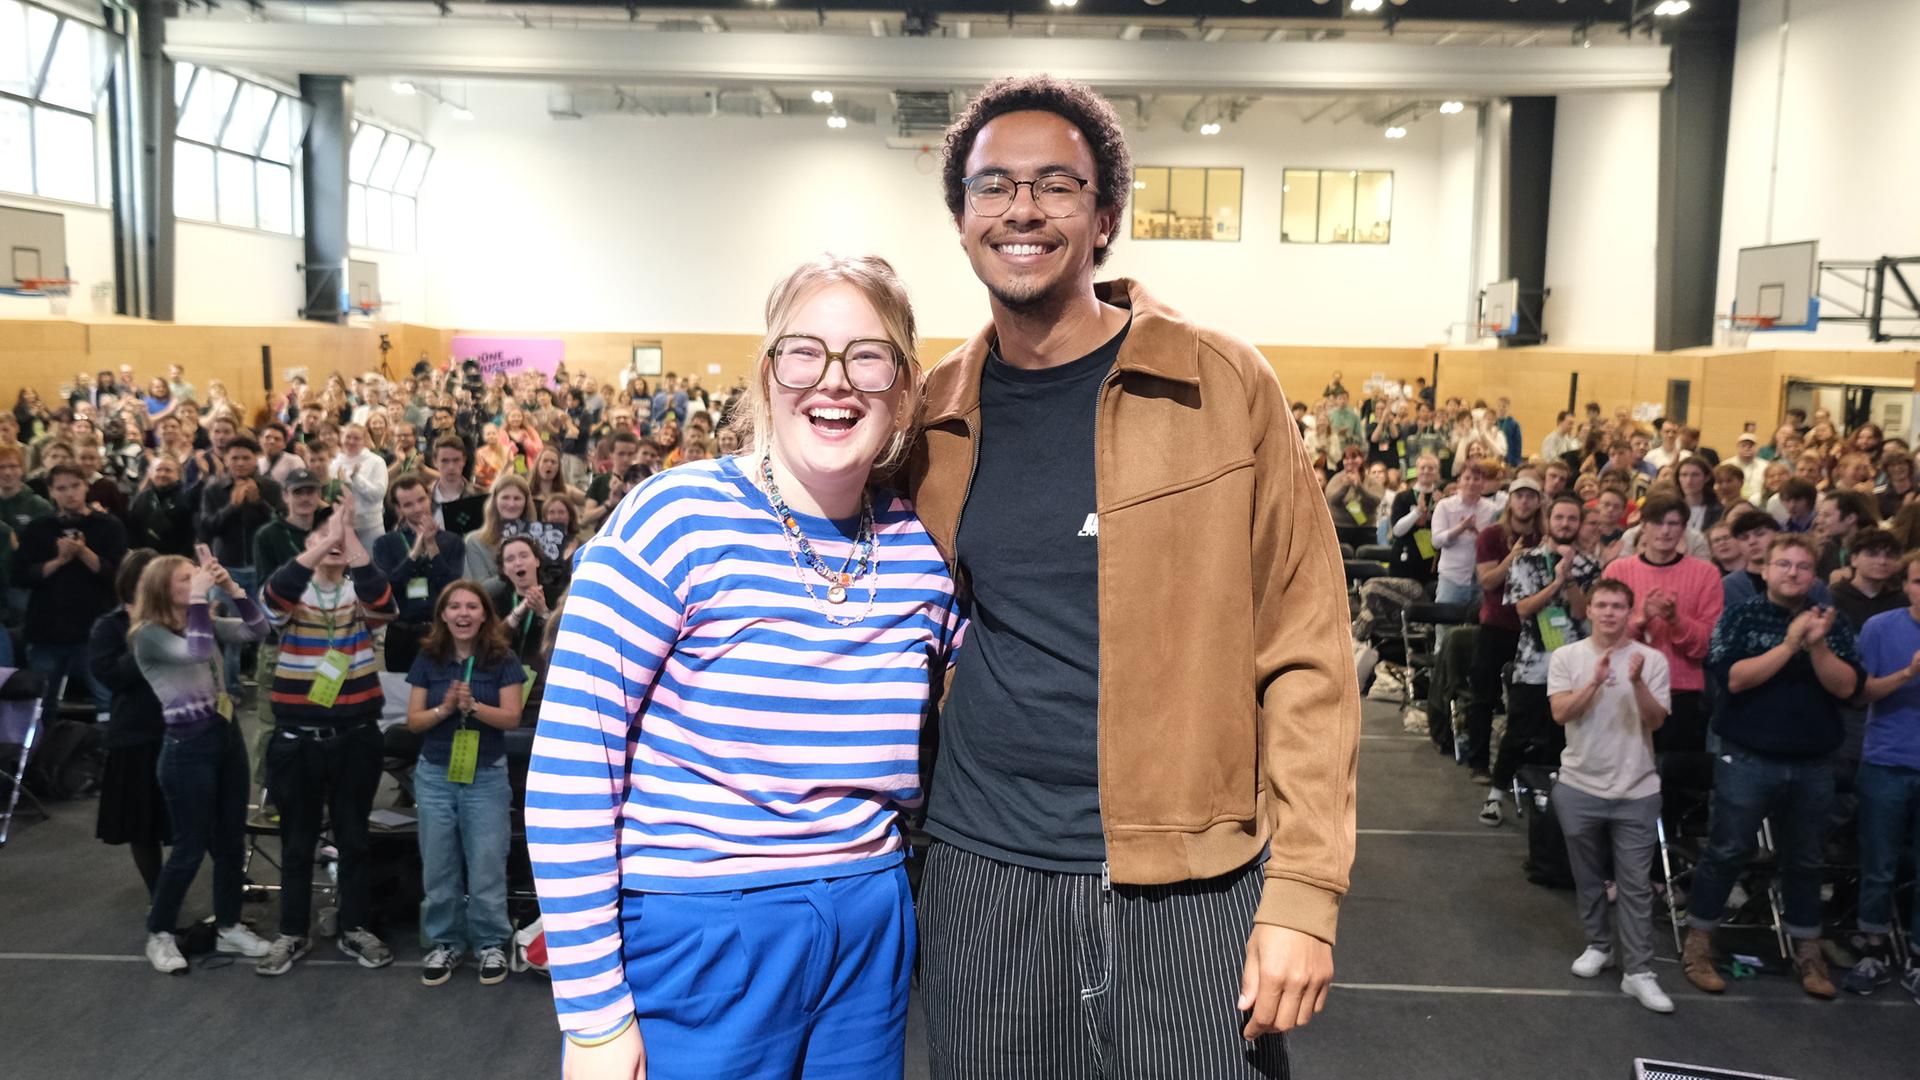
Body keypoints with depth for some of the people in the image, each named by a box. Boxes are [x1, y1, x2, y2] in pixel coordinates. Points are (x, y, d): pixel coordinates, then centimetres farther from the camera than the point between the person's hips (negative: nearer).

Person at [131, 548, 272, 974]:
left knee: (232, 841, 12)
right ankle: (159, 935, 17)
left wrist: (230, 586, -8)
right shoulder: (148, 634, -11)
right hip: (188, 746, -7)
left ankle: (228, 927, 25)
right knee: (190, 847, 0)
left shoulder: (205, 621, 10)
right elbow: (196, 652, -27)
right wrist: (199, 597, -24)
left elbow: (257, 629, 1)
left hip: (226, 735, 7)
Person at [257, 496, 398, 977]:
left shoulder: (360, 594, 0)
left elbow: (382, 600, -23)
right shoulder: (294, 596, -1)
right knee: (297, 840, 11)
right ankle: (292, 934, 23)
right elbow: (275, 592, -25)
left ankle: (354, 929, 23)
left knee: (353, 837, 11)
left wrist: (350, 533, -26)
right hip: (296, 738, 0)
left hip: (355, 736, 0)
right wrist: (326, 539, -28)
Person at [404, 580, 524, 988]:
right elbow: (413, 721, 1)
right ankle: (445, 943, 22)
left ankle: (490, 944, 14)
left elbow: (512, 717, -9)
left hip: (487, 776, -2)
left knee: (486, 866, 1)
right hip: (434, 775, 3)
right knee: (438, 866, 9)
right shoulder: (428, 660, 2)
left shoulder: (503, 660, -5)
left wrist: (474, 706, -24)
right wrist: (445, 707, -18)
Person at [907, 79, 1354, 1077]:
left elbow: (1304, 653, -6)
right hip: (983, 880, 3)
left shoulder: (1221, 386, -6)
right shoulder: (937, 415, 4)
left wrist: (1303, 891, -11)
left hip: (1188, 886, -2)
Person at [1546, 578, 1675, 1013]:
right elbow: (1561, 713, -13)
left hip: (1636, 790, -1)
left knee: (1635, 884, 0)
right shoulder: (1566, 657, -2)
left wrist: (1637, 683, -24)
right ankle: (1598, 945, 31)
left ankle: (1637, 972, 4)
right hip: (1579, 786, 1)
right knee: (1588, 877, 14)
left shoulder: (1652, 660, -4)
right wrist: (1596, 682, -26)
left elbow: (1656, 721, -9)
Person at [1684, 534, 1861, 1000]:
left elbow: (1846, 687, -5)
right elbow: (1733, 678, -16)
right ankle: (1698, 943, 13)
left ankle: (1807, 951, 27)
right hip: (1747, 759, -3)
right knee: (1725, 853, 2)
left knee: (1803, 860, 14)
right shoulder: (1742, 617, -3)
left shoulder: (1832, 624, 5)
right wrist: (1790, 643, -19)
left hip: (1812, 764, 3)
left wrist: (1817, 645, -19)